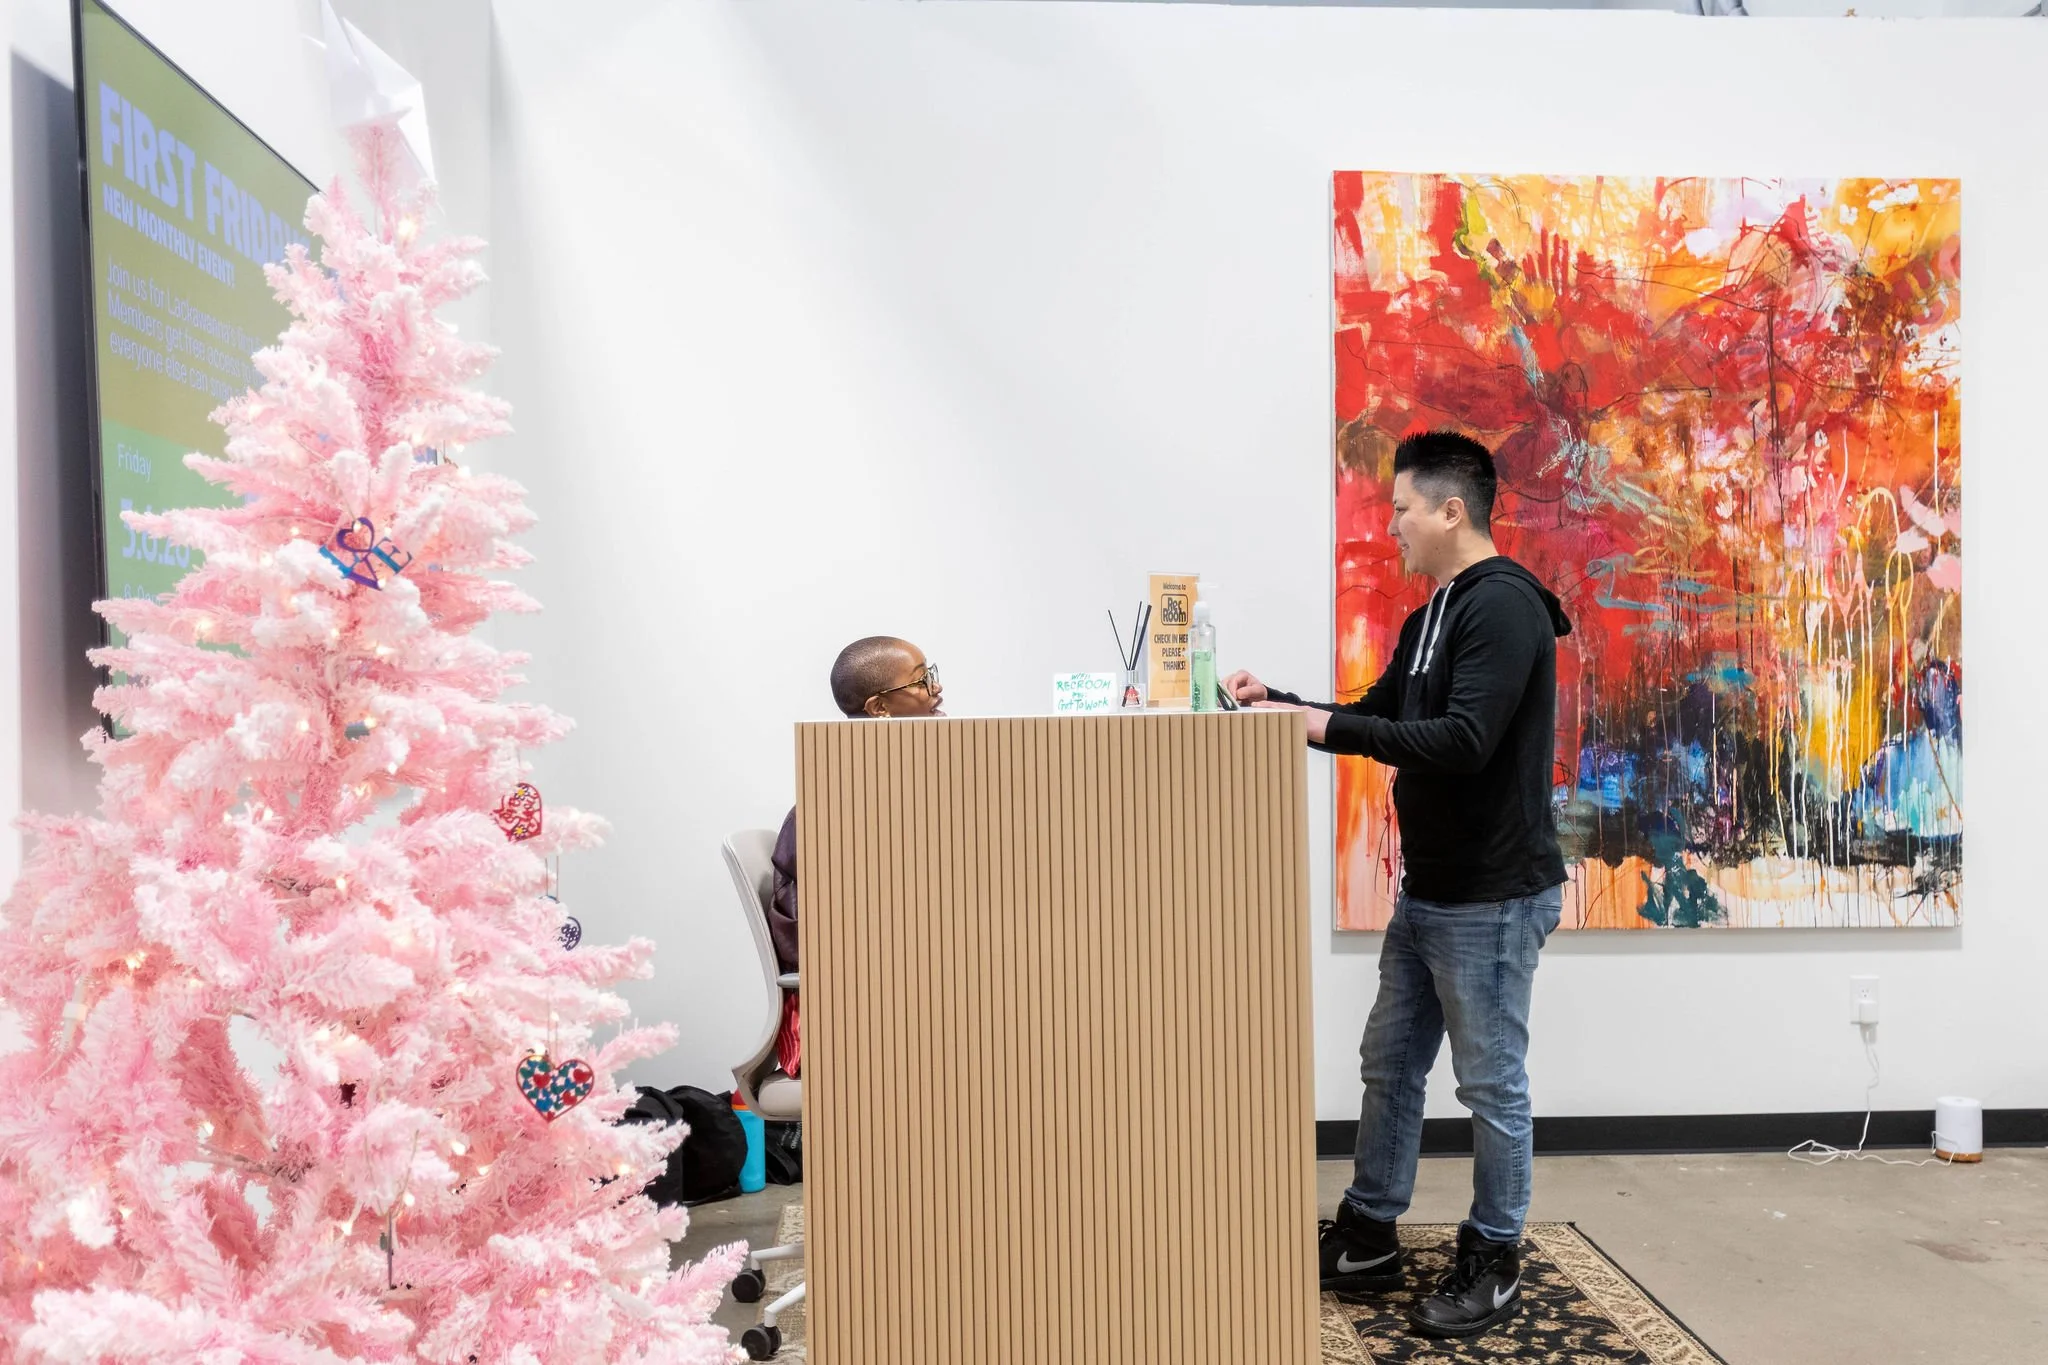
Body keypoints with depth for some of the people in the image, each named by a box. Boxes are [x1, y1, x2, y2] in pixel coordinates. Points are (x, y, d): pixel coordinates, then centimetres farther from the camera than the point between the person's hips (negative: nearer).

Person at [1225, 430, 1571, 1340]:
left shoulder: (1505, 606, -17)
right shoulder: (1430, 617, 13)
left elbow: (1464, 741, -27)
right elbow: (1378, 719, 19)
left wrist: (1327, 727, -25)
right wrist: (1277, 702, 7)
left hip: (1495, 898, -9)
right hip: (1427, 892, 10)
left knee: (1492, 1082, 5)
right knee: (1390, 1065, 15)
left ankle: (1493, 1264, 22)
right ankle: (1368, 1239, 29)